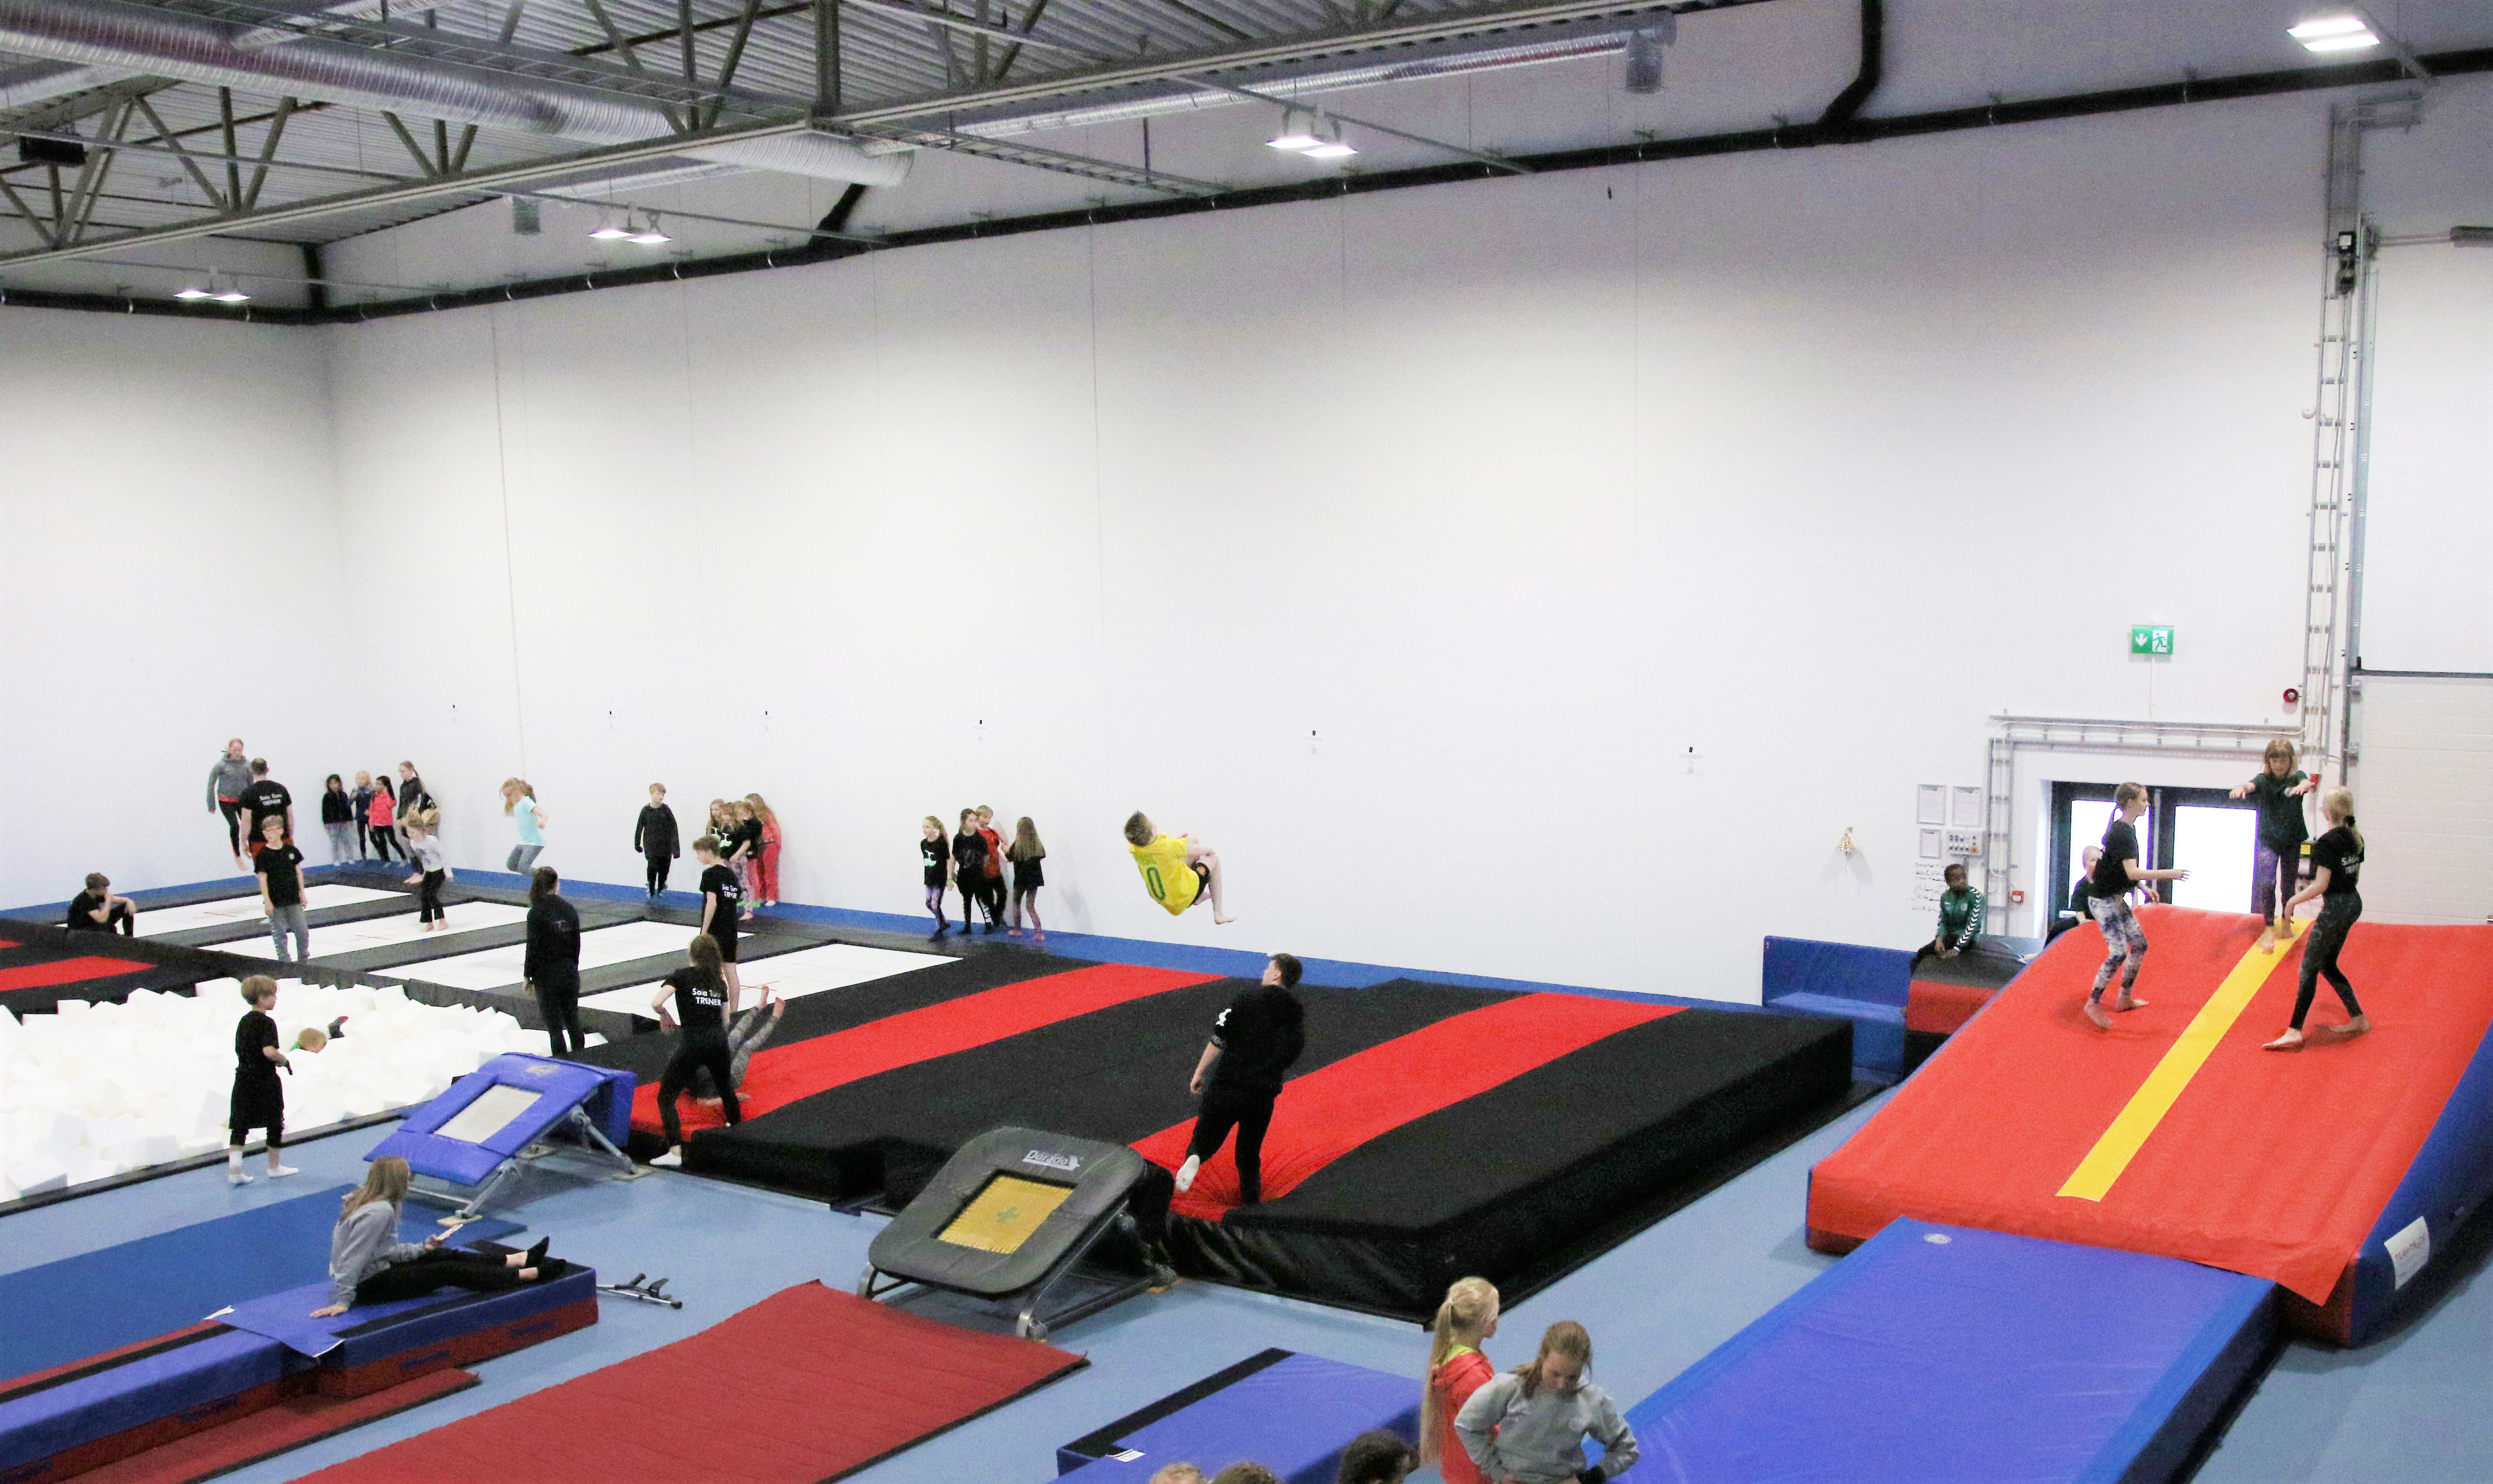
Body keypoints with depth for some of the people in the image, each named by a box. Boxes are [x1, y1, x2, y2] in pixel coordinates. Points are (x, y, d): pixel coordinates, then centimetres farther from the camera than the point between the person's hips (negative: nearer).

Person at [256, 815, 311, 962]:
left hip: (293, 899, 3)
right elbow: (263, 878, -8)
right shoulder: (263, 855, -7)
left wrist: (302, 893, 8)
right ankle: (284, 961, 12)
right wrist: (267, 901, -11)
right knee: (279, 933, 3)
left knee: (302, 930, 5)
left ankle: (303, 959, 19)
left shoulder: (291, 850, 2)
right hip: (275, 901, -3)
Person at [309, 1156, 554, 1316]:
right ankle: (529, 1274, -5)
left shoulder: (363, 1199, 5)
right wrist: (342, 1302, -26)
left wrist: (424, 1248, 14)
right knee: (448, 1271, -8)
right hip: (368, 1286, -10)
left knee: (445, 1255, 12)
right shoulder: (380, 1211, -26)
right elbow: (353, 1256, -28)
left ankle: (519, 1260, 18)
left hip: (372, 1272, 10)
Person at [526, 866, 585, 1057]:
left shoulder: (536, 913, -13)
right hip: (570, 973, 5)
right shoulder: (570, 910, 0)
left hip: (547, 975, -5)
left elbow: (533, 948, -12)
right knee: (573, 1020, 15)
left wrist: (528, 977, -3)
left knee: (554, 1024, 3)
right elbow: (576, 944, 6)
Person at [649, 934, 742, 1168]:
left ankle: (675, 1153, -11)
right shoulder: (720, 982, 18)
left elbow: (656, 1003, -9)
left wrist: (665, 1016, 11)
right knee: (726, 1090, 29)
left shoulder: (682, 975, 4)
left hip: (693, 1041, -5)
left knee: (666, 1097, 2)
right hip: (719, 1040, 5)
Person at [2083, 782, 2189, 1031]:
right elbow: (2132, 873, -29)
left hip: (2117, 899, 10)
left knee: (2140, 945, 14)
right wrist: (2168, 874, -27)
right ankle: (2093, 1004, -5)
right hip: (2104, 900, -10)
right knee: (2118, 953, -14)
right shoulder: (2122, 833, -21)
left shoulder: (2126, 829, 11)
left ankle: (2125, 999, 23)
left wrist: (2144, 887, 15)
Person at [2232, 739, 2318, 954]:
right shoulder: (2264, 780, -7)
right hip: (2268, 839, -1)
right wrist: (2241, 787, -54)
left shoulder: (2296, 778, -6)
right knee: (2266, 883, -14)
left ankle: (2287, 921, 36)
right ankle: (2269, 929, -9)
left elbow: (2307, 782, -28)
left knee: (2288, 884, 13)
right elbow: (2251, 785, -28)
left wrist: (2303, 786, -55)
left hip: (2292, 840, 1)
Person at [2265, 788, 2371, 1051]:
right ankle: (2358, 1019, 24)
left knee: (2309, 967, -6)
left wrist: (2293, 901, -9)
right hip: (2354, 903, 9)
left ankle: (2294, 1031, -9)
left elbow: (2321, 885, -20)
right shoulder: (2355, 838, 7)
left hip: (2336, 907, -9)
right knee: (2327, 965, 20)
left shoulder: (2327, 842, -18)